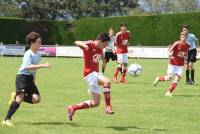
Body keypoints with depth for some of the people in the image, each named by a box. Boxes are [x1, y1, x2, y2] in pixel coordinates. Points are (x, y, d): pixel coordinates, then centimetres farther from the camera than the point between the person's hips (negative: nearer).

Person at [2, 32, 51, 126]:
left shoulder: (38, 54, 10)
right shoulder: (28, 54, -14)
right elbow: (28, 67, -30)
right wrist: (43, 65, -35)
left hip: (30, 78, 7)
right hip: (22, 77, -7)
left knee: (36, 99, -7)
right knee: (20, 97, -20)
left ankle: (15, 96, 14)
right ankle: (6, 120, -15)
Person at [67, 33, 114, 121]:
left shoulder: (100, 49, 11)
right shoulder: (90, 45, -12)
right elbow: (77, 42, -29)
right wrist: (83, 44, -47)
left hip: (95, 73, 9)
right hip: (89, 73, -9)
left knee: (95, 103, 11)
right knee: (107, 82, -34)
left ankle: (73, 108, 25)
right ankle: (108, 107, -27)